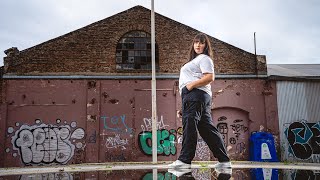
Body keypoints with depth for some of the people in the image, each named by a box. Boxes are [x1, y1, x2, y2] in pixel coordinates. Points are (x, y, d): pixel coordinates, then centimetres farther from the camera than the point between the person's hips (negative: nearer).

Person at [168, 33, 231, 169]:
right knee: (207, 129, 7)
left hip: (195, 93, -10)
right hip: (192, 95, 10)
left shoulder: (204, 58, 2)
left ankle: (184, 160, -15)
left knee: (189, 125, -14)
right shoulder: (195, 60, 32)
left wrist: (192, 84, -16)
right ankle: (224, 160, 8)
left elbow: (210, 77, -13)